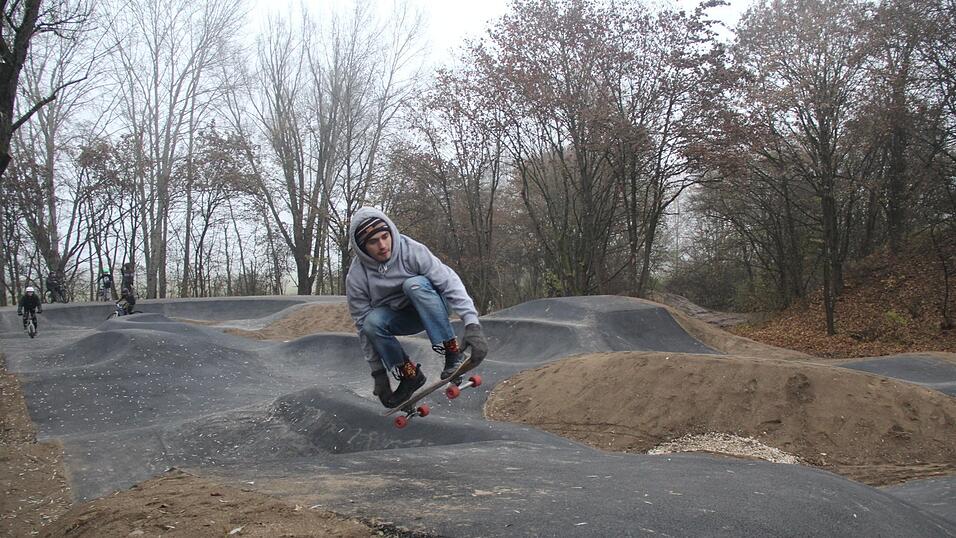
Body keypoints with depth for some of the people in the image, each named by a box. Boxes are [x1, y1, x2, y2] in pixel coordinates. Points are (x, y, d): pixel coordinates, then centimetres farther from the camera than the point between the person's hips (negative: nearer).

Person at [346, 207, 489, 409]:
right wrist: (378, 373, -12)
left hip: (431, 309, -2)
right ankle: (409, 374, -10)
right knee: (372, 321, -30)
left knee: (414, 283, -34)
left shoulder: (412, 251, -25)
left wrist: (472, 325, -40)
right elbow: (364, 327, -12)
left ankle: (452, 351, -26)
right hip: (399, 318, 2)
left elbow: (449, 281, -29)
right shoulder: (356, 277, -18)